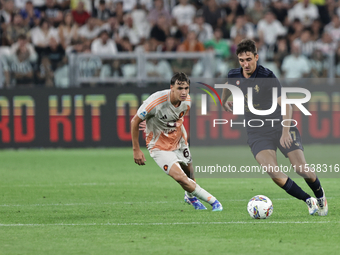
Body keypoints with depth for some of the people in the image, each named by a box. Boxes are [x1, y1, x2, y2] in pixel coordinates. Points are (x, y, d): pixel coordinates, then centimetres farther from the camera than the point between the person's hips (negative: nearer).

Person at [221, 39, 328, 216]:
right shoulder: (234, 75, -3)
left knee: (301, 169, -10)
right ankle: (308, 201, -7)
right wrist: (224, 102, 31)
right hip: (257, 133, 3)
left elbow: (285, 105, -23)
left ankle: (320, 195, 23)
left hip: (280, 127, -3)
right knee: (272, 171, -22)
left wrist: (285, 131, -32)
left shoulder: (267, 77, -18)